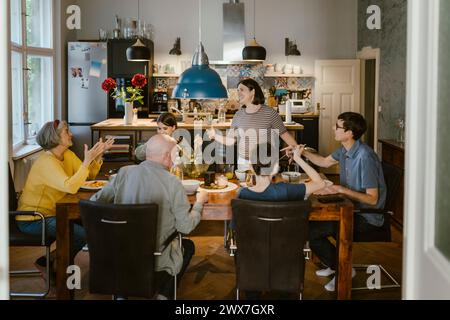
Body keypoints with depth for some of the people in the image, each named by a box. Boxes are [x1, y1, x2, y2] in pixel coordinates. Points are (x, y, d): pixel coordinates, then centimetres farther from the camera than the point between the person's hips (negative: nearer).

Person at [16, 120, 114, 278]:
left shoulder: (68, 155, 5)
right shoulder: (47, 162, -24)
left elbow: (89, 175, 3)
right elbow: (70, 187, -36)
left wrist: (99, 154, -10)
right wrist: (86, 161, -34)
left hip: (50, 213, 9)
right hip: (32, 220, -9)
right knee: (83, 234, -18)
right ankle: (45, 263, 1)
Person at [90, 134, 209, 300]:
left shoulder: (124, 172, -7)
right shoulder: (172, 183, -17)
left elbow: (94, 201, 0)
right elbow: (186, 226, -11)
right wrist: (199, 202, 7)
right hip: (156, 259, -4)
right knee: (188, 245, 27)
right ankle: (163, 294, 20)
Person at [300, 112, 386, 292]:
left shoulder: (364, 157, -26)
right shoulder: (345, 150, 3)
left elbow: (372, 199, -25)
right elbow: (325, 162, 23)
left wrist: (341, 189, -28)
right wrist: (303, 153, 11)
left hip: (367, 218, -10)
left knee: (312, 231, -15)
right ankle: (334, 264, 26)